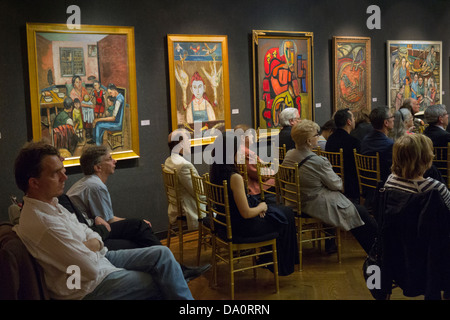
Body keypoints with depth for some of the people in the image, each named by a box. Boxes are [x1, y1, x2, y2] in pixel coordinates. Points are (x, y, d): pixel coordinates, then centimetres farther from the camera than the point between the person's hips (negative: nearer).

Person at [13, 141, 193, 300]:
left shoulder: (52, 205, 2)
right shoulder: (44, 224, -30)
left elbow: (94, 237, 8)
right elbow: (91, 269, -27)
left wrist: (90, 245, -15)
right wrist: (90, 247, -7)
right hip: (87, 288, -9)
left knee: (162, 254, 2)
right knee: (162, 283, -5)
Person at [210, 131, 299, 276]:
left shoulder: (214, 173, -3)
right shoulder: (235, 178, -29)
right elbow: (246, 213, -25)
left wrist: (257, 207, 5)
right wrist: (261, 207, -5)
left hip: (226, 222, 8)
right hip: (242, 227, -8)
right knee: (286, 215, 15)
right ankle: (281, 266, 31)